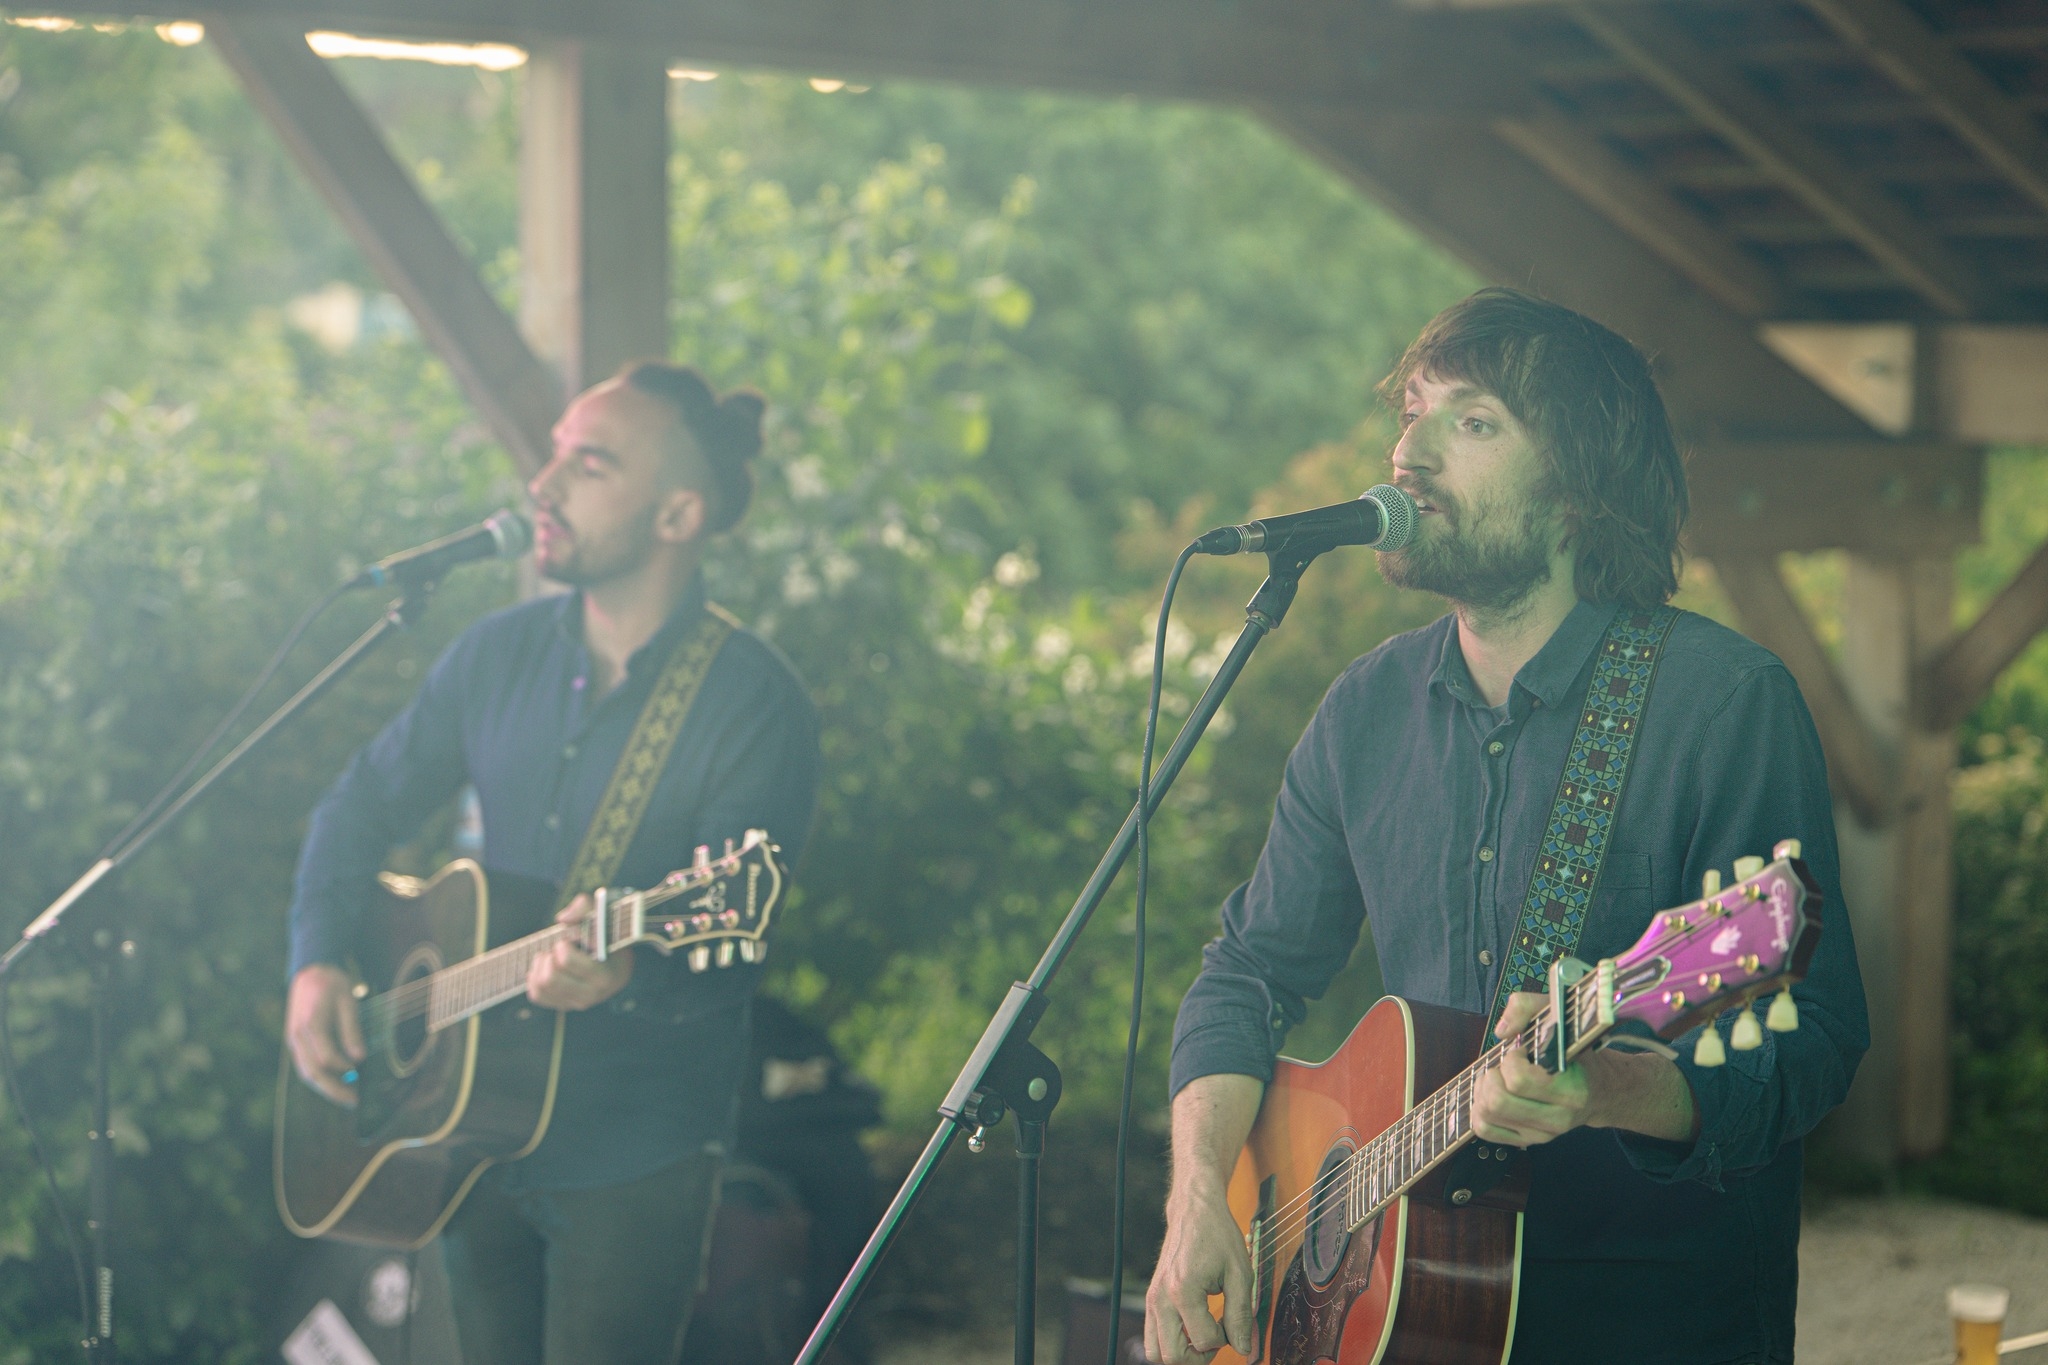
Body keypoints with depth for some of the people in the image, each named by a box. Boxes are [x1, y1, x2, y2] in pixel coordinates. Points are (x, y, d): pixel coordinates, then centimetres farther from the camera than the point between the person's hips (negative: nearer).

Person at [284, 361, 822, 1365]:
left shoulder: (754, 705, -14)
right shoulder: (499, 654, 4)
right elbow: (363, 806, 14)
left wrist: (630, 968, -41)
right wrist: (316, 963, -1)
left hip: (635, 1161, -5)